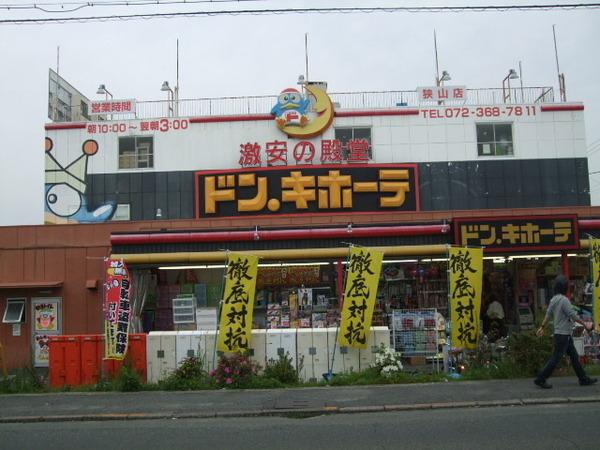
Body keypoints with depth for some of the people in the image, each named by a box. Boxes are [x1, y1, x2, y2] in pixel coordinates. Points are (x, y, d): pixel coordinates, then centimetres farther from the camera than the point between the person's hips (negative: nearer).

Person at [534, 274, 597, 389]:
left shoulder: (553, 299, 7)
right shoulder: (564, 300, -20)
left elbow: (548, 314, 14)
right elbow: (573, 315, -19)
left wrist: (542, 327, 21)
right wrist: (585, 324, -7)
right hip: (563, 334, -9)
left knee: (574, 356, 16)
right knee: (556, 358, -4)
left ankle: (583, 379, 25)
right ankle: (541, 379, -1)